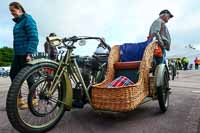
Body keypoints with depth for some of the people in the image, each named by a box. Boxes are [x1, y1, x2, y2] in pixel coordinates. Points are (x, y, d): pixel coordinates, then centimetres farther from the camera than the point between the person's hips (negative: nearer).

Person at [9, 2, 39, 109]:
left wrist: (29, 53, -22)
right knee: (13, 75, 7)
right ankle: (18, 99, 17)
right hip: (17, 53, 9)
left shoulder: (28, 19, -6)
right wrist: (16, 52, 16)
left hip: (26, 54, -9)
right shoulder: (17, 22, 20)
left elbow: (34, 38, -16)